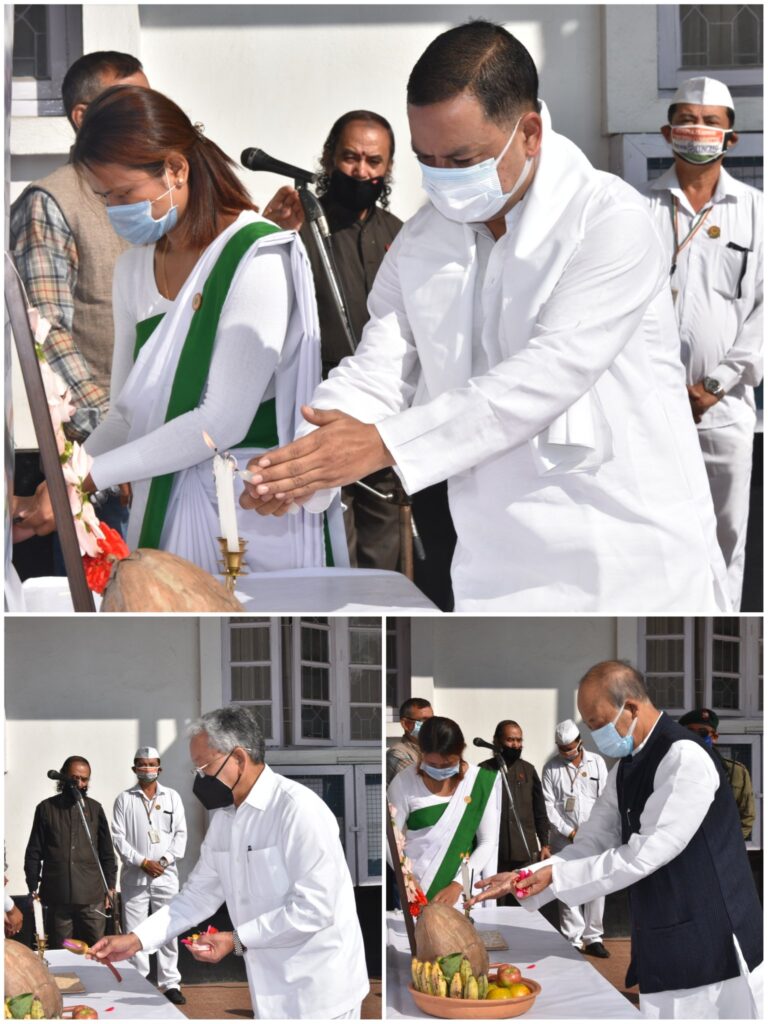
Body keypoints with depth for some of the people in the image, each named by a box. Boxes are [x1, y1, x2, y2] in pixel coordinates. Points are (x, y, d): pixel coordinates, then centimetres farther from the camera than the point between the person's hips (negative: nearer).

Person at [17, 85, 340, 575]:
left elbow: (221, 422, -19)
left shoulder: (256, 257, -14)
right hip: (162, 511, 6)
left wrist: (89, 477, -18)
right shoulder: (134, 267, 10)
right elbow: (129, 413, 9)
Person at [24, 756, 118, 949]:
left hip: (92, 897, 1)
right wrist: (33, 888, 2)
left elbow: (107, 852, 13)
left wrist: (110, 887, 7)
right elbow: (34, 853, 8)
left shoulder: (95, 809, 10)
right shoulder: (46, 809, 6)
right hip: (57, 897, -1)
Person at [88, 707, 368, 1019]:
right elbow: (199, 895, 13)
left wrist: (237, 941, -19)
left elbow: (315, 907, -23)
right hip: (272, 992, 8)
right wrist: (136, 939, 3)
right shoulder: (224, 816, 8)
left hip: (319, 994, -7)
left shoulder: (298, 809, -19)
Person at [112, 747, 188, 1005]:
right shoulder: (124, 799, 4)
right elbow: (118, 837, -2)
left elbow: (181, 833, 5)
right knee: (134, 933, -1)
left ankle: (170, 983, 7)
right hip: (134, 875, -1)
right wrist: (143, 862, -11)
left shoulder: (172, 797, 9)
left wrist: (165, 860, -9)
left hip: (166, 875, 1)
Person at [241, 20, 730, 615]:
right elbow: (379, 369, 4)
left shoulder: (612, 223, -12)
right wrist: (301, 466, -17)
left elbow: (547, 374, -21)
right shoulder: (421, 243, 8)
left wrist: (385, 443, -24)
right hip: (496, 575, 5)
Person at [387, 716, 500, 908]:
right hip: (414, 890, -1)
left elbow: (488, 842, -3)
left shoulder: (481, 782, -4)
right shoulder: (404, 783, -7)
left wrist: (458, 885, -13)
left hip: (463, 892, 1)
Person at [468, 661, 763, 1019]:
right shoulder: (626, 768, 11)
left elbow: (644, 855, -21)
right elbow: (593, 843, 10)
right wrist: (523, 879, -3)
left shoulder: (684, 758, -19)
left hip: (710, 944, -8)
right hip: (666, 947, 8)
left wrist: (558, 876, -15)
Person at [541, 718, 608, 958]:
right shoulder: (551, 767, 2)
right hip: (564, 838, -1)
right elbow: (548, 805, -1)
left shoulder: (596, 762, 5)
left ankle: (593, 937, 8)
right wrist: (569, 832, -6)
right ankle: (573, 940, 2)